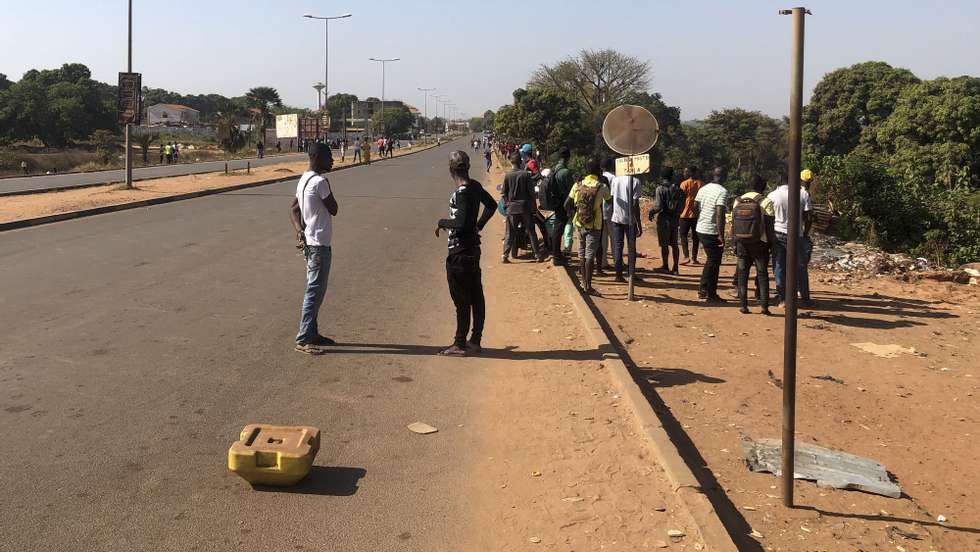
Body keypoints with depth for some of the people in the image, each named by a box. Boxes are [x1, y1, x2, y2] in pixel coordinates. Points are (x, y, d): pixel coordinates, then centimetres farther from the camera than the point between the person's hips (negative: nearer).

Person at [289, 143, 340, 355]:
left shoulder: (304, 180, 12)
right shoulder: (320, 182, -18)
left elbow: (294, 210, 12)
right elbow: (333, 209, -11)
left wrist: (299, 230, -3)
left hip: (310, 242, 10)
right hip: (319, 244, -10)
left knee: (315, 290, 16)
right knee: (315, 291, -6)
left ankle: (312, 333, 24)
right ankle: (303, 340, -3)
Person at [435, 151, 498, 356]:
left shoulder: (462, 193, -20)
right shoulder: (475, 186, 6)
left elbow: (461, 223, -27)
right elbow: (491, 205, 21)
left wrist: (442, 222, -11)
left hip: (460, 252, -9)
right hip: (473, 248, 9)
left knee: (461, 300, -2)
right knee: (476, 296, 13)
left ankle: (459, 344, 5)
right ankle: (475, 341, 22)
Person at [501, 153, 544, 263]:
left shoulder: (507, 176, -4)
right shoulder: (526, 174, -7)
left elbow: (504, 193, 0)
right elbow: (531, 191, -5)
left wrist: (506, 204, 13)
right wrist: (533, 205, 5)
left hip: (512, 207, 1)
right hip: (526, 206, -1)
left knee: (510, 233, 7)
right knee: (531, 232, 8)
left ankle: (505, 255, 2)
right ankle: (537, 255, 10)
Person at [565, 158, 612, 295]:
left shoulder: (578, 185, -2)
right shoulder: (601, 187, -11)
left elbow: (567, 205, -1)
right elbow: (609, 198, 9)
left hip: (579, 223, 4)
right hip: (594, 225, -4)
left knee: (582, 252, 17)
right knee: (590, 255, -2)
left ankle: (584, 281, 29)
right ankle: (588, 286, -4)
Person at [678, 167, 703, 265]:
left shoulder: (684, 184, -6)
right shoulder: (701, 184, 7)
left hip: (686, 214, -4)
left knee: (683, 235, 3)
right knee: (695, 237, 10)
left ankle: (686, 256, -12)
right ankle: (694, 258, 10)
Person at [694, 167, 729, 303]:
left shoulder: (703, 188, 8)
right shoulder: (722, 192, -16)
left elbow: (695, 207, 13)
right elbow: (720, 214, -23)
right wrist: (721, 236, -22)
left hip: (700, 229, 8)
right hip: (712, 232, -8)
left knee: (710, 260, 21)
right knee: (714, 262, 2)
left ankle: (703, 289, 23)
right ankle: (711, 295, 7)